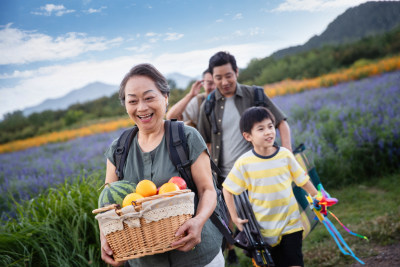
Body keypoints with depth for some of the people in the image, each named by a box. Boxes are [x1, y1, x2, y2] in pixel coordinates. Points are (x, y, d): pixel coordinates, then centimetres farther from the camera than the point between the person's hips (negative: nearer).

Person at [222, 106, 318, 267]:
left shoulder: (285, 155, -8)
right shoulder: (244, 163, -13)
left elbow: (302, 180, 5)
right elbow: (227, 189, -3)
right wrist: (235, 218, -4)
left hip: (290, 223, 1)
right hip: (263, 227, -1)